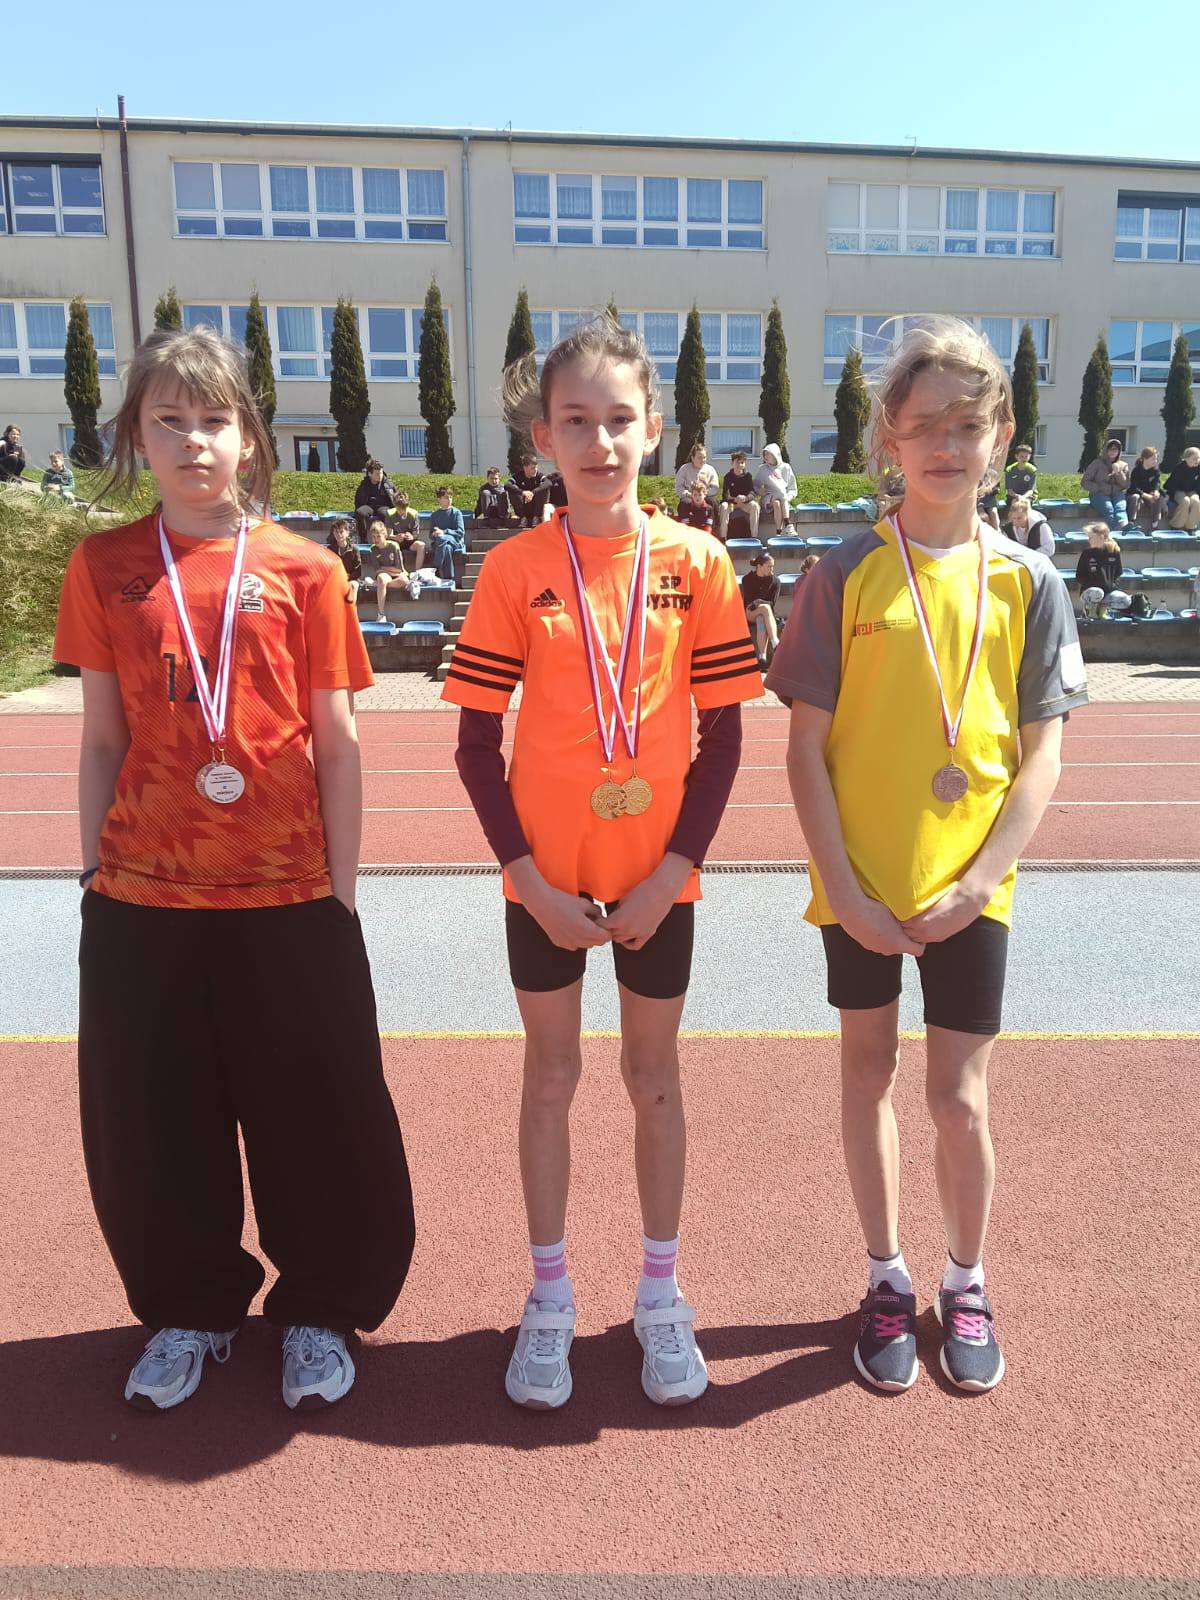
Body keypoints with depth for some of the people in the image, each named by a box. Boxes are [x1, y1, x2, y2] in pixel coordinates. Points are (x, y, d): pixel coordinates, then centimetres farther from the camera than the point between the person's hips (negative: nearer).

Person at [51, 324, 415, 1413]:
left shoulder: (304, 571, -1)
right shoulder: (104, 566, 5)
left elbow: (336, 743, 0)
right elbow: (103, 739, 7)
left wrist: (342, 888, -2)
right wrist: (95, 874, 5)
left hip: (289, 895, -1)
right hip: (142, 898, 2)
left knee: (318, 1116, 8)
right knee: (151, 1120, 12)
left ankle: (321, 1311, 32)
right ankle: (190, 1309, 36)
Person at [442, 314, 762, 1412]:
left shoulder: (697, 563, -4)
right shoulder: (515, 570, -5)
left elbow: (722, 735, -3)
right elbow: (477, 741, -4)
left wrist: (669, 874, -10)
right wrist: (531, 880, -11)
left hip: (657, 878, 0)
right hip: (546, 879, 0)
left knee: (654, 1075, 14)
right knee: (552, 1075, 13)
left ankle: (660, 1295, 33)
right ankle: (550, 1299, 31)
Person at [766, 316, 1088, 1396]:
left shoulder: (1028, 582, 0)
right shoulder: (847, 576, -4)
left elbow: (1043, 754, -1)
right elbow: (807, 747, -5)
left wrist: (974, 884, -11)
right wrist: (846, 892, -11)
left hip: (970, 889, 0)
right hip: (859, 886, 0)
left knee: (959, 1097, 6)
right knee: (869, 1074, 14)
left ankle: (967, 1284, 33)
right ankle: (887, 1278, 35)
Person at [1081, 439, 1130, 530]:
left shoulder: (1123, 466, 16)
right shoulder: (1097, 463, 8)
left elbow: (1126, 485, 9)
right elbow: (1084, 482, 5)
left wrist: (1118, 473, -7)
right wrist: (1099, 488, -8)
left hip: (1117, 494, 2)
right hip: (1099, 495, -2)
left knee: (1120, 509, -32)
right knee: (1109, 510, -34)